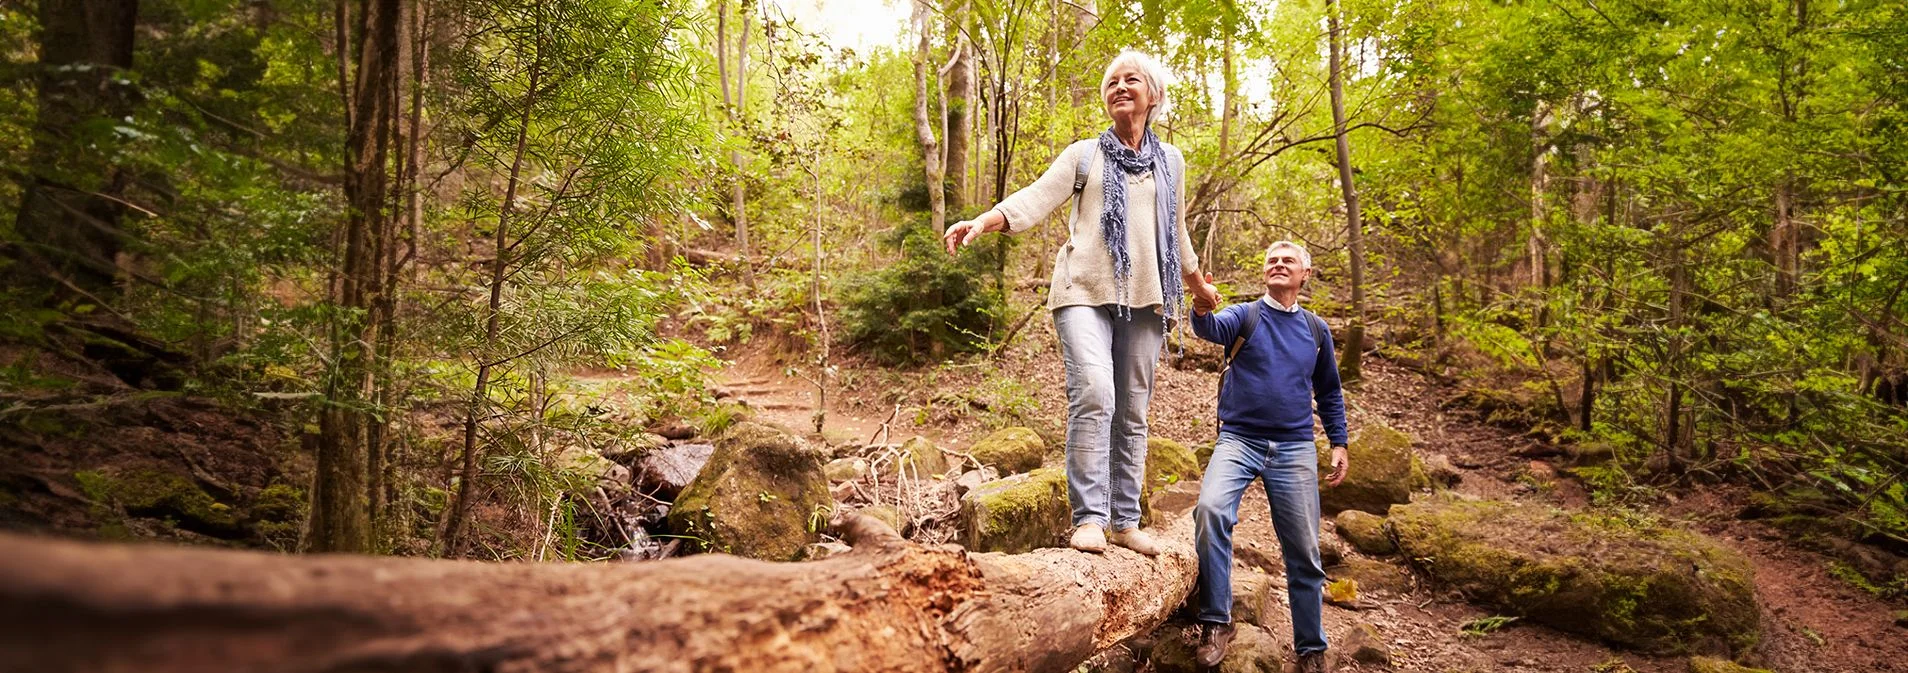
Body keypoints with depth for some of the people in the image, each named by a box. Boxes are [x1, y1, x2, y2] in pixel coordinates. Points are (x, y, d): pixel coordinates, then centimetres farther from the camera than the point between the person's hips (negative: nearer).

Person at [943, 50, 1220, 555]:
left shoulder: (1170, 161, 19)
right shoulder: (1084, 154, 11)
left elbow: (1177, 233, 29)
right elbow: (1036, 198, -4)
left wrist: (1198, 287, 37)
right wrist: (981, 222, -20)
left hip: (1144, 297, 3)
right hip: (1086, 291, -3)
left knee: (1132, 410, 2)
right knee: (1093, 394, -21)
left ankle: (1125, 521, 10)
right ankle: (1088, 518, -17)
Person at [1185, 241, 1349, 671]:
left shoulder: (1316, 329, 11)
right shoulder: (1244, 316, 2)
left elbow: (1329, 393, 21)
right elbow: (1213, 329, -22)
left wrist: (1339, 443, 13)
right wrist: (1202, 310, -45)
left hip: (1294, 449, 3)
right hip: (1239, 440, -2)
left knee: (1303, 553, 4)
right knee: (1210, 508, -29)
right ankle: (1216, 621, -18)